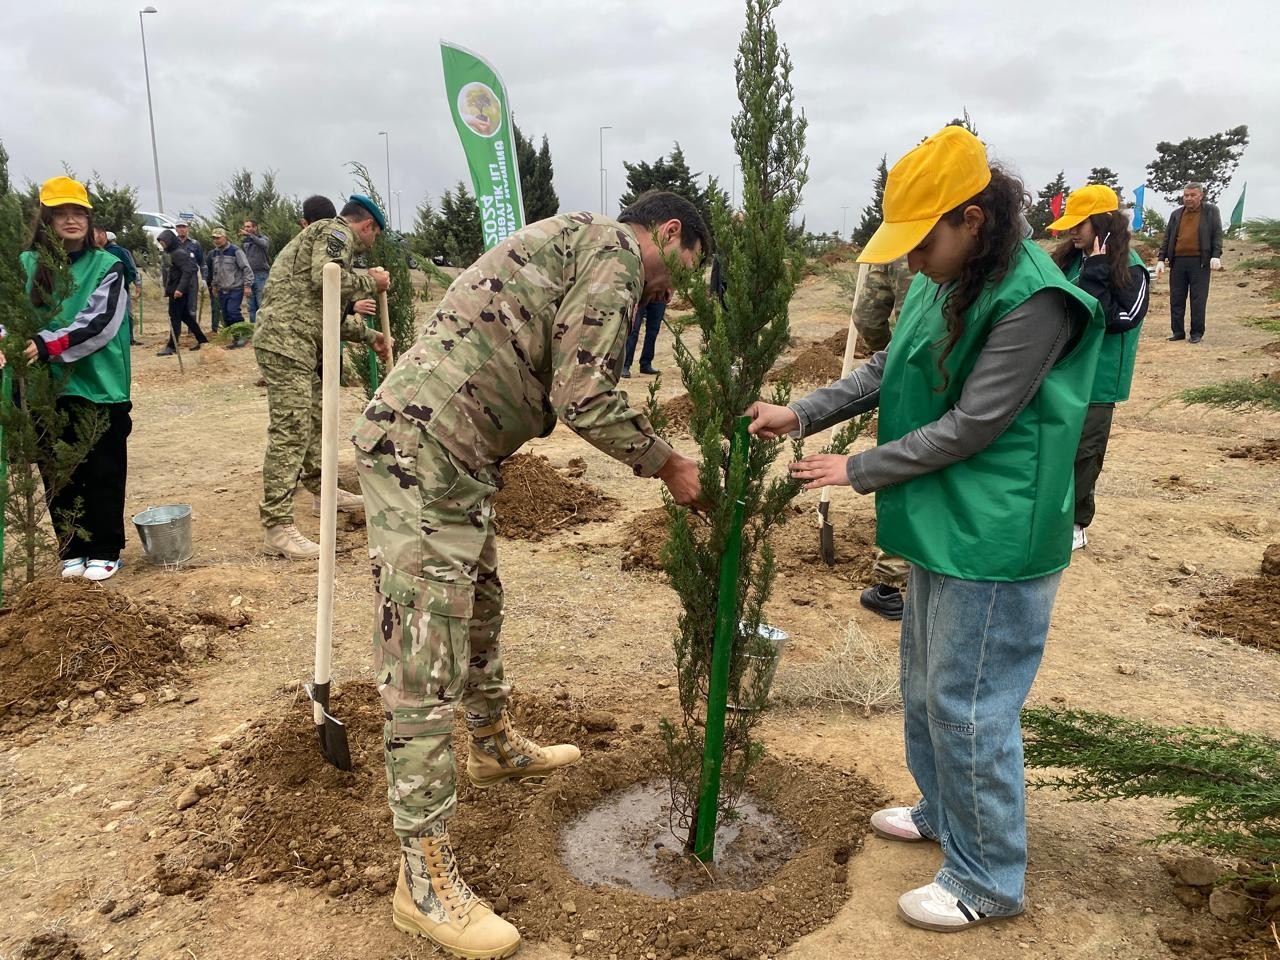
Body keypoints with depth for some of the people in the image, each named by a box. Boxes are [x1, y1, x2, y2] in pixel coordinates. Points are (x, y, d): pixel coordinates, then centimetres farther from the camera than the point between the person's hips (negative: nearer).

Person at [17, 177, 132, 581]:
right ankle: (73, 550, 24)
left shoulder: (107, 267, -2)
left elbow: (98, 323, -14)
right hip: (47, 389, 2)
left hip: (100, 388, -2)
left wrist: (48, 344, -25)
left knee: (103, 472, 4)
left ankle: (104, 552, 17)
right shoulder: (27, 265, 3)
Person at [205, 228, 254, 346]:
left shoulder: (235, 251, -9)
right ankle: (236, 337, 14)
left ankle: (242, 335, -6)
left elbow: (246, 269, -11)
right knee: (225, 315, 4)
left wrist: (247, 285, -15)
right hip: (222, 290, 7)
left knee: (232, 311, -20)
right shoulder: (214, 253, 11)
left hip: (236, 289, -7)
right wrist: (214, 285, 23)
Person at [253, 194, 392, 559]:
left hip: (299, 343, 11)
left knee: (316, 419, 21)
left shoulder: (329, 237, 27)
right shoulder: (336, 232, -2)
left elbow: (326, 312, 30)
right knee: (290, 431, -12)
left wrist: (369, 335, 36)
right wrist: (370, 283, -6)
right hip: (285, 341, -11)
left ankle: (323, 492, 36)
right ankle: (277, 527, -12)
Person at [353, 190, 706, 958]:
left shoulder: (572, 243, 24)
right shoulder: (614, 246, -6)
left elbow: (566, 391, 21)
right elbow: (585, 397, -15)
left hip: (453, 457, 11)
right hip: (424, 456, -11)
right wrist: (669, 465, -1)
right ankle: (425, 880, 5)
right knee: (427, 669, -5)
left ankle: (496, 747, 49)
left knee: (480, 611, 26)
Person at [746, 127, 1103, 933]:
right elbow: (886, 372, 11)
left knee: (969, 707, 1)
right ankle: (943, 811, 44)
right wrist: (802, 413, -1)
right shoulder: (943, 284, 5)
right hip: (940, 526, 9)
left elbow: (973, 425, -21)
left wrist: (859, 471, -13)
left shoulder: (1033, 301, -21)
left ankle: (988, 881, 20)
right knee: (924, 685, 22)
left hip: (993, 540, -9)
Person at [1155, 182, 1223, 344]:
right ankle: (1178, 331, 12)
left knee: (1198, 300, -1)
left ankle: (1197, 333, 6)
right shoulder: (1176, 214, 14)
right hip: (1178, 261, 3)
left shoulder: (1211, 211, 6)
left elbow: (1217, 235, 2)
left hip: (1200, 262, -3)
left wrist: (1216, 256, -10)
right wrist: (1161, 259, 4)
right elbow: (1167, 238, 13)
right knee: (1176, 299, 4)